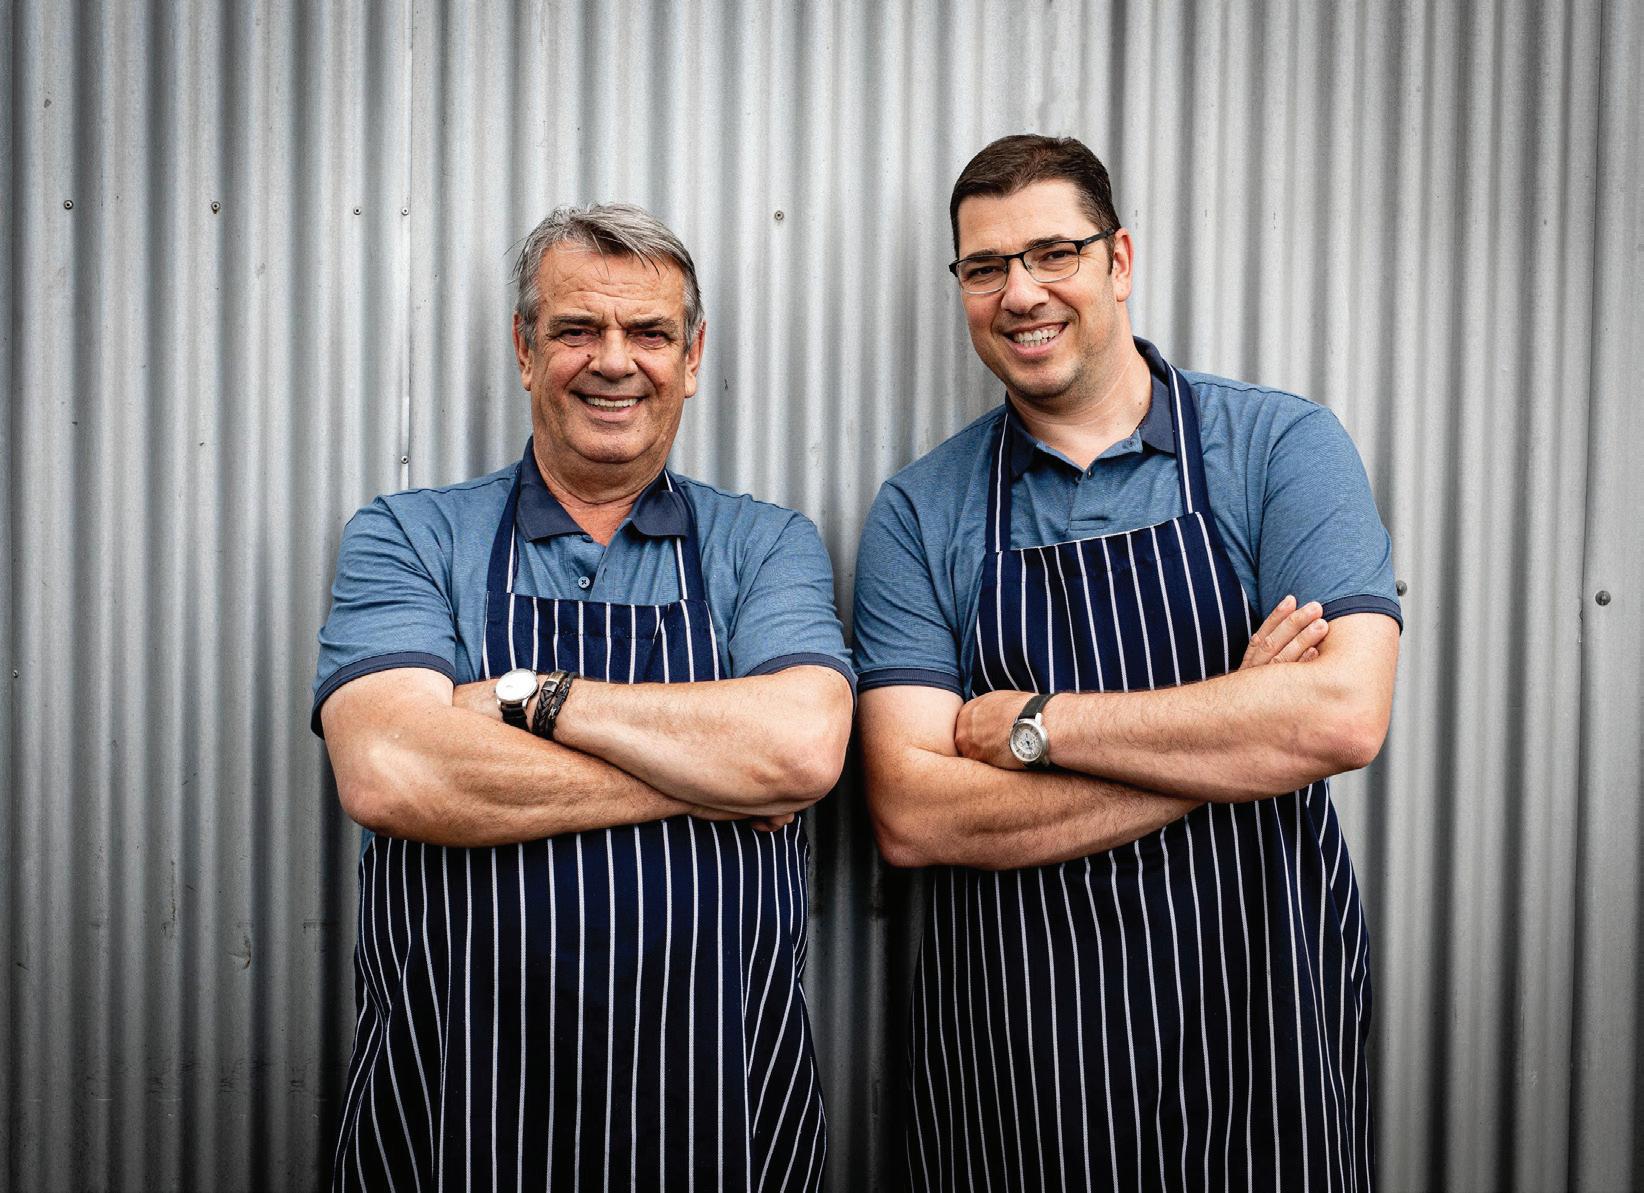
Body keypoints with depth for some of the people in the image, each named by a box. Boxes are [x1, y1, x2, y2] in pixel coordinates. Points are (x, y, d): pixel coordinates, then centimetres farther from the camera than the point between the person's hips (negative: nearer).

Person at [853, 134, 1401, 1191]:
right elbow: (913, 816, -11)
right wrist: (1231, 738, -16)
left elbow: (1342, 713, -18)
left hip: (1261, 1021, 0)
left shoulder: (1282, 445, -3)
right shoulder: (920, 513, -1)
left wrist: (1028, 722, -14)